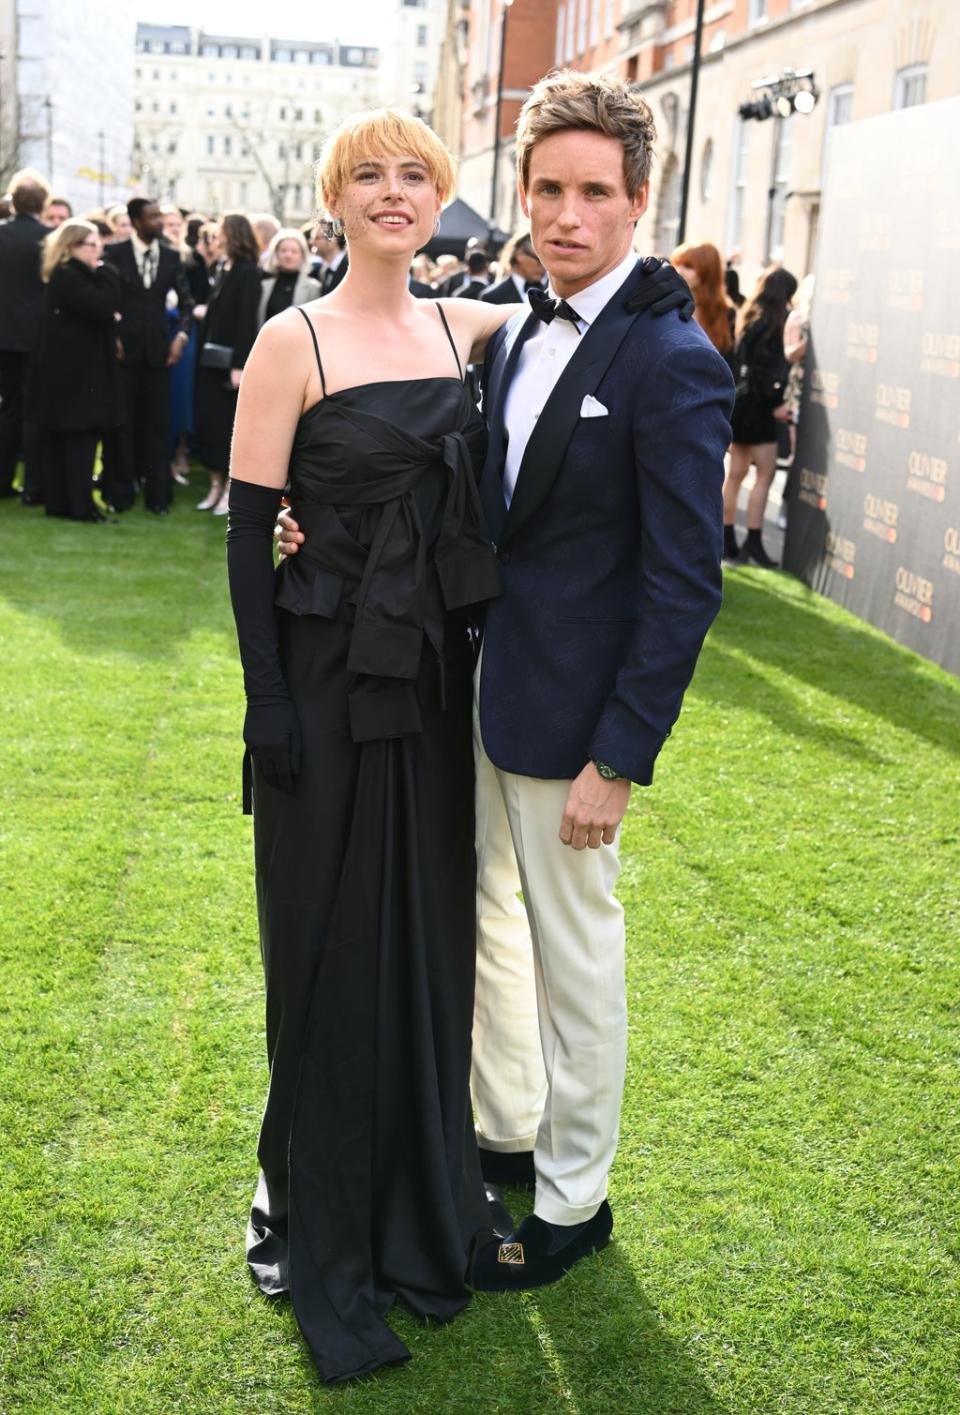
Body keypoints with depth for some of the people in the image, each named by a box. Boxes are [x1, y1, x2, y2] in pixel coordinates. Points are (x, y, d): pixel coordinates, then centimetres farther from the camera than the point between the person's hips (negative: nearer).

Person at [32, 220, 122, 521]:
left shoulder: (77, 275, 16)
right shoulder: (66, 277, -15)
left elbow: (106, 308, 16)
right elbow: (103, 307, -23)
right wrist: (105, 272, -13)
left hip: (71, 367, 10)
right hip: (73, 369, -10)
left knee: (58, 437, 9)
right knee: (80, 435, -7)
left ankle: (58, 501, 13)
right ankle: (79, 505, -4)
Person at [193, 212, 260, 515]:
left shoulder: (248, 273, -10)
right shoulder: (224, 269, 12)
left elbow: (247, 321, -16)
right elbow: (216, 314, 13)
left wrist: (239, 365, -20)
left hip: (230, 361, -7)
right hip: (211, 358, 7)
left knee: (228, 424, -1)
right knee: (207, 421, 8)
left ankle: (231, 490, 9)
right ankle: (215, 486, 17)